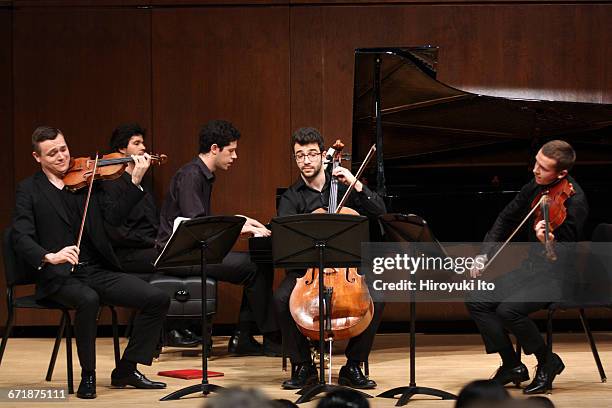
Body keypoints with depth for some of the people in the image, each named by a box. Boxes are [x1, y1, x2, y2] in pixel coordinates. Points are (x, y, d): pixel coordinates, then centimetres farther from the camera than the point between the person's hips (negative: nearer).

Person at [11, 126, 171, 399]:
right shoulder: (29, 190, 3)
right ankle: (88, 376, -18)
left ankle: (126, 370, 2)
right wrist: (49, 257, -29)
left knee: (158, 299, -12)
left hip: (99, 271, 5)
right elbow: (21, 238, -10)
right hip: (60, 277, -4)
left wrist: (136, 181, -12)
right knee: (88, 300, -37)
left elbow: (114, 215, 0)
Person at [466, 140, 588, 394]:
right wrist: (485, 255, 7)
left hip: (558, 276, -8)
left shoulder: (574, 201, -20)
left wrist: (549, 242, -44)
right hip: (530, 267, 8)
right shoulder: (535, 187, 2)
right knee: (476, 301, -6)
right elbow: (506, 219, 16)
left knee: (508, 309, -28)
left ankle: (548, 362, -4)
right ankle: (512, 366, 4)